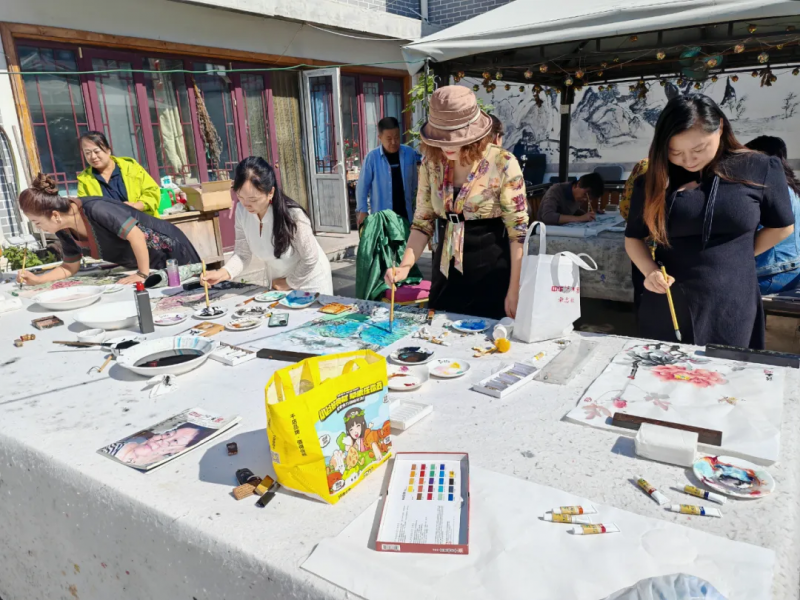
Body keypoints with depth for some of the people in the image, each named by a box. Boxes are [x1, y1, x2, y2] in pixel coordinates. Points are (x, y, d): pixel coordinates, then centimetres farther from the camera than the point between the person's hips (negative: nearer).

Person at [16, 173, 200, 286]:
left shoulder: (95, 209, -32)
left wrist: (143, 274, -25)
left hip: (168, 250, -8)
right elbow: (70, 267, 9)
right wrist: (37, 279, -5)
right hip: (141, 265, 8)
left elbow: (136, 236, -32)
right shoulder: (64, 231, -4)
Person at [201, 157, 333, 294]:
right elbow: (243, 253, -11)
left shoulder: (293, 214, -31)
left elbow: (310, 259, -21)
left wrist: (289, 283, -10)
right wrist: (223, 273, -27)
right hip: (278, 283, 5)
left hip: (309, 283, -4)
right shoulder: (241, 211, -16)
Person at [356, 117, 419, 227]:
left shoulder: (410, 154, -6)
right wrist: (362, 210, -7)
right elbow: (362, 186, -5)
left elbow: (414, 182, 6)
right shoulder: (372, 158, -12)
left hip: (405, 214, 3)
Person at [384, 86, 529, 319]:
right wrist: (405, 266, -10)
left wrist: (514, 292, -11)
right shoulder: (431, 162, -1)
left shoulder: (502, 164, -14)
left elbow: (518, 232, -11)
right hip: (446, 271, 4)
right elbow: (423, 222, 5)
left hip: (491, 271, -4)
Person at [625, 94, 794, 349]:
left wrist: (736, 258, 8)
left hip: (731, 311, -1)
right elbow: (634, 237, 7)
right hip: (666, 309, 1)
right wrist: (650, 272, -10)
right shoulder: (654, 180, 0)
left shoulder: (759, 170, -4)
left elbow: (781, 227, 10)